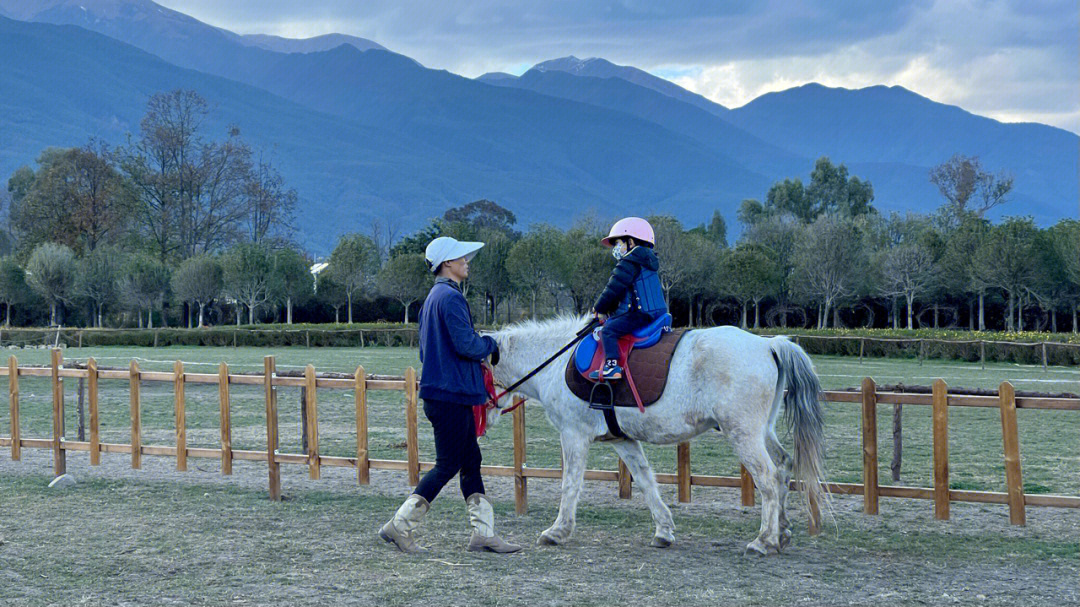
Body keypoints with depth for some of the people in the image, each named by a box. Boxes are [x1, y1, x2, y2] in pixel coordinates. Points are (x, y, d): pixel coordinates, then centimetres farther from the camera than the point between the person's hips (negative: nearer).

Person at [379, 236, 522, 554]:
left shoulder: (434, 297, 17)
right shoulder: (450, 297, -15)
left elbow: (426, 351, 22)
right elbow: (466, 345, -22)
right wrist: (490, 344, -2)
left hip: (444, 393, 10)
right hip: (451, 394, -10)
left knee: (471, 462, 10)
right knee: (448, 465, -4)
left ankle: (483, 532, 11)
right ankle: (399, 526, 0)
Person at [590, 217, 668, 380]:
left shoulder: (628, 264, -10)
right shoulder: (647, 263, 22)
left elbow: (614, 289, -11)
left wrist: (599, 308, 3)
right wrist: (609, 309, 25)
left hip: (641, 314, -10)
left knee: (608, 330, -14)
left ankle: (612, 367, -25)